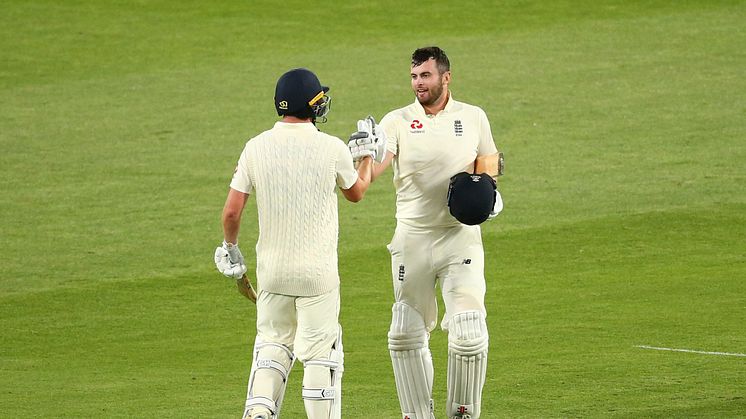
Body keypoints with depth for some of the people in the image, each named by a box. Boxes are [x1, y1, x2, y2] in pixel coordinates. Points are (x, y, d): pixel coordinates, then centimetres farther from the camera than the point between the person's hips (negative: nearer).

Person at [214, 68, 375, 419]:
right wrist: (367, 155, 28)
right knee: (320, 353, 3)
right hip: (317, 271, -3)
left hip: (271, 269, 3)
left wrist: (229, 247, 16)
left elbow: (231, 211, -3)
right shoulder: (332, 149, -10)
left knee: (272, 344, 17)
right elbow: (356, 193, 11)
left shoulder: (256, 147, -5)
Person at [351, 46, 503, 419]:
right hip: (412, 238, 1)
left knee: (468, 332, -12)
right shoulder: (397, 122, -1)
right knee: (406, 334, 6)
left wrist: (486, 184, -2)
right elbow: (371, 170, -15)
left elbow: (489, 160, 19)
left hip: (460, 237, -1)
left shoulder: (473, 118, 4)